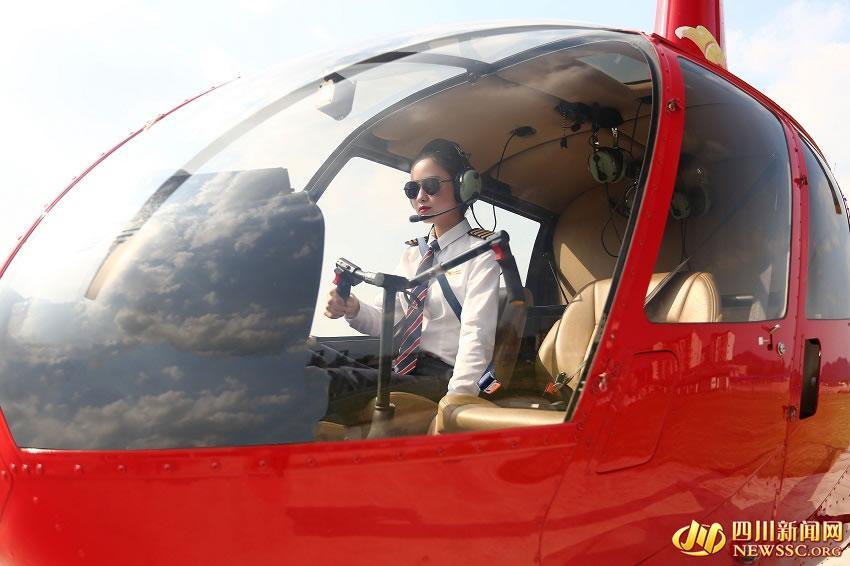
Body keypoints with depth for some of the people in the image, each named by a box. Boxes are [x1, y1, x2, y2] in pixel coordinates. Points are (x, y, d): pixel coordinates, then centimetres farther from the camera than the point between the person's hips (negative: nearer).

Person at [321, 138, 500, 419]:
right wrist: (353, 310, -6)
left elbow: (476, 333, -15)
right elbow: (384, 319, 18)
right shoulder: (412, 254, 19)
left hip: (441, 378, -6)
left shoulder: (480, 253, -2)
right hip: (399, 369, 6)